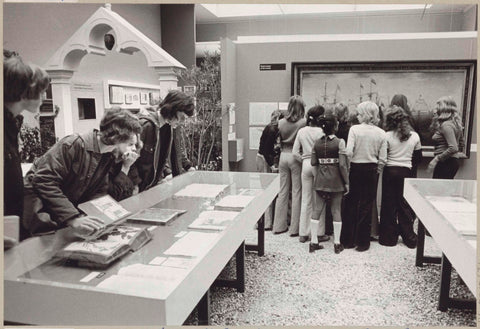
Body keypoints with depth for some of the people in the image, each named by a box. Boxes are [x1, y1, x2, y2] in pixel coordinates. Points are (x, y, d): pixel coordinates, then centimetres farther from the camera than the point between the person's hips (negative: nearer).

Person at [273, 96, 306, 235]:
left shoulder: (281, 122, 2)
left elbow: (280, 141, 9)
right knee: (297, 192, 4)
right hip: (296, 157, -4)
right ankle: (295, 228, 9)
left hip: (283, 155, 5)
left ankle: (279, 225, 19)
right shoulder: (303, 123, -11)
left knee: (282, 191, 12)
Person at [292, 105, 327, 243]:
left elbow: (295, 152, 4)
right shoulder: (321, 132, -11)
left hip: (306, 165, 4)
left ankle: (303, 234, 17)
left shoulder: (301, 131, 3)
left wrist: (304, 160, 12)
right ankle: (319, 234, 13)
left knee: (306, 200, 11)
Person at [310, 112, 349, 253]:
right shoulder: (339, 142, -11)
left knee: (317, 209, 8)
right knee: (336, 210, 6)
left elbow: (313, 163, 3)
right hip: (336, 180, -3)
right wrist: (346, 182, -5)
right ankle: (337, 244, 14)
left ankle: (314, 242, 12)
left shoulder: (317, 142, 2)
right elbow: (342, 165, -13)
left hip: (320, 179, 4)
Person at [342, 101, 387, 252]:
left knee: (351, 204, 11)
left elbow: (349, 152, -16)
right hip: (371, 170, 2)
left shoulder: (354, 129, -9)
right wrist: (376, 171, 12)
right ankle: (362, 242, 16)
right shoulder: (381, 133, -1)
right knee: (366, 206, 9)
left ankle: (348, 240, 19)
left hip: (356, 169, -1)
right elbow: (382, 159, -2)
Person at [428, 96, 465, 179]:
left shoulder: (446, 125, -16)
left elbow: (453, 148, -23)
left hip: (445, 162, -10)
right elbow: (462, 144, 22)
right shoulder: (455, 123, 14)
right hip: (453, 161, 10)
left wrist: (437, 159, -20)